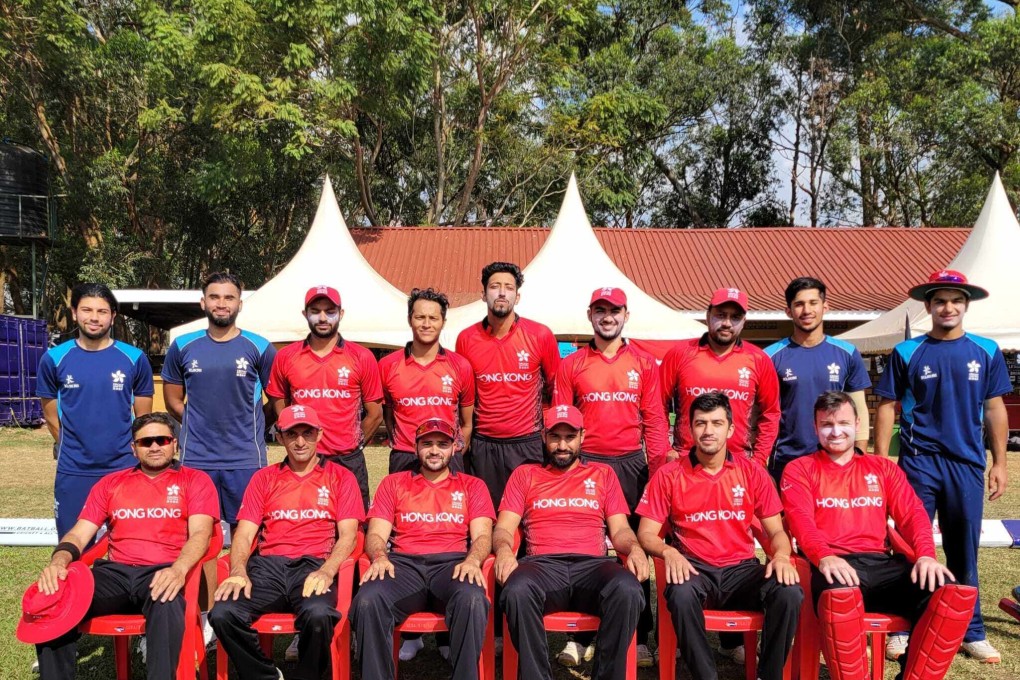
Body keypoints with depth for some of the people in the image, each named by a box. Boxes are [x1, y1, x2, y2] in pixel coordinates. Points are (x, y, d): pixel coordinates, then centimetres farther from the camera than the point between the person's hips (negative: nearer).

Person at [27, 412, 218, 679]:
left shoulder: (195, 480, 11)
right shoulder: (110, 484, 22)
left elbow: (200, 533, -3)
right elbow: (79, 533, 14)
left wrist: (179, 569, -25)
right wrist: (59, 561, -10)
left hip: (164, 572, -3)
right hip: (115, 572, 4)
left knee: (166, 606, -39)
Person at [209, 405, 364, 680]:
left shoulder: (341, 477, 13)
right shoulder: (264, 478, 20)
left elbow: (347, 536, 3)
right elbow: (244, 533, 11)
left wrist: (326, 571, -17)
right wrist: (238, 571, -10)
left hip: (314, 566, -2)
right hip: (267, 565, 3)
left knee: (318, 614, -36)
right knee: (222, 614, -26)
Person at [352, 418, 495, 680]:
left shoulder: (472, 486, 20)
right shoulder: (393, 483, 23)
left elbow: (482, 535, 7)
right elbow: (376, 534, 13)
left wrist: (473, 560, -17)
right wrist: (380, 557, -12)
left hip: (452, 563, -1)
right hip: (404, 563, 1)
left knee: (473, 600, -37)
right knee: (368, 601, -33)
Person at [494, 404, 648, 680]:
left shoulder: (603, 474, 23)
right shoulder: (524, 474, 21)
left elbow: (619, 529, 15)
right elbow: (503, 528, 11)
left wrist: (634, 549, -9)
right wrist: (504, 550, -14)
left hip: (592, 564, 1)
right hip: (542, 565, 0)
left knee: (628, 590, -35)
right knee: (517, 590, -37)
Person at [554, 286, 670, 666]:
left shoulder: (644, 364, 6)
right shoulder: (571, 365, 6)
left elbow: (654, 420, 4)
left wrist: (658, 468, -3)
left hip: (631, 463, 0)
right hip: (585, 462, 0)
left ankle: (640, 637, 14)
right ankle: (579, 636, 12)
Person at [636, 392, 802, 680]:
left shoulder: (752, 472, 6)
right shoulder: (669, 475, 1)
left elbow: (776, 530, 8)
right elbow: (646, 533, 1)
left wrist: (781, 555, -15)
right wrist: (668, 552, -21)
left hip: (742, 568, 2)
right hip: (694, 568, -2)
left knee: (789, 593, -27)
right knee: (681, 594, -36)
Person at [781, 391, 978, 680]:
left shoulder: (882, 468, 23)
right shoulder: (800, 469, 11)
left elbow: (912, 513, 12)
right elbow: (801, 520, -5)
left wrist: (925, 554, -9)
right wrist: (824, 555, -25)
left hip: (881, 564, 4)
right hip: (834, 566, -4)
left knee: (957, 593, -22)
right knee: (840, 596, -41)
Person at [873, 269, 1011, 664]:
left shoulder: (986, 352, 4)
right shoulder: (906, 353, -2)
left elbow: (994, 409, 8)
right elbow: (887, 408, 0)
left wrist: (999, 463, 4)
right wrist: (880, 463, -5)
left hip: (967, 465, 2)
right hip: (919, 463, -2)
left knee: (964, 551, 11)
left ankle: (971, 632, 23)